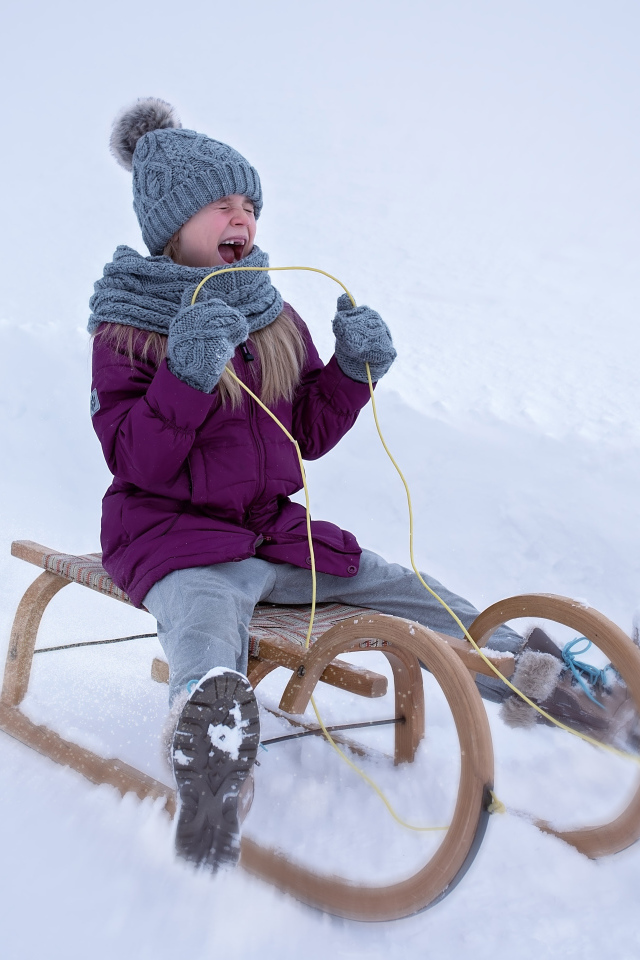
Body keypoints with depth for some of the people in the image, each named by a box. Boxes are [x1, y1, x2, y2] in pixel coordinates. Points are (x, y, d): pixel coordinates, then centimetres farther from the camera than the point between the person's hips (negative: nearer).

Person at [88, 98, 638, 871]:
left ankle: (540, 683, 16)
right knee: (214, 692, -37)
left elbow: (308, 436, 11)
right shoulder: (127, 327, -4)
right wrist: (187, 378, -28)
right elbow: (135, 463, -14)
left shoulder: (275, 319, 11)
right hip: (176, 539, -4)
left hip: (274, 532, 5)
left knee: (422, 604, 0)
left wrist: (353, 370, -6)